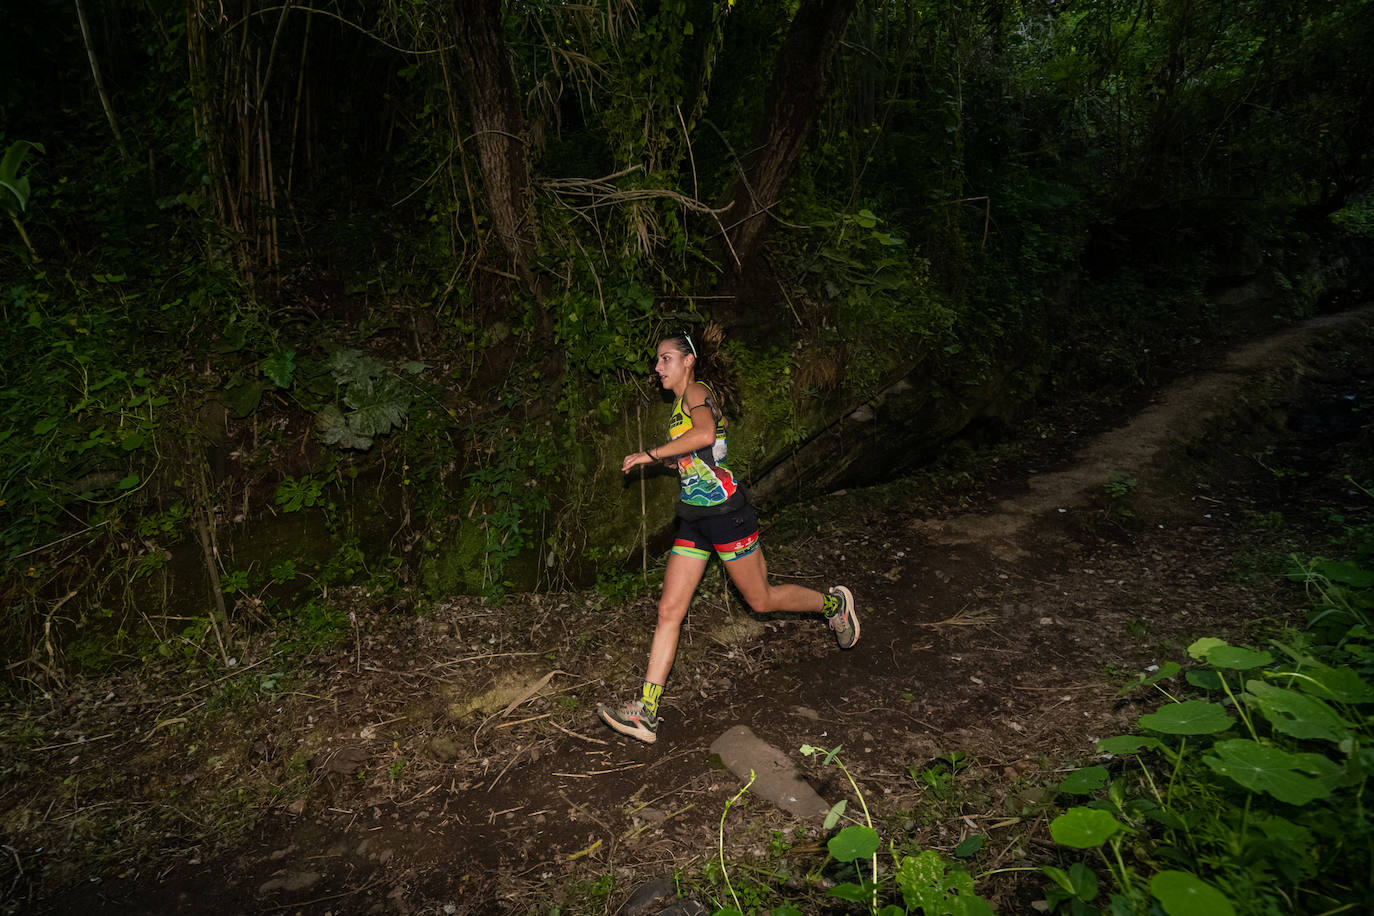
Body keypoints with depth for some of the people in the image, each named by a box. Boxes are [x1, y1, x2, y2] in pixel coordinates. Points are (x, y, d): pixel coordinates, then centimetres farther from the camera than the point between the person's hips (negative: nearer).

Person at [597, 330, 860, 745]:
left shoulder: (697, 392, -12)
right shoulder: (681, 404, 16)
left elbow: (705, 434, -35)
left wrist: (652, 454, -27)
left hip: (724, 512, -8)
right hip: (695, 518, 9)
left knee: (760, 599, 7)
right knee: (668, 610, 1)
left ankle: (833, 603, 34)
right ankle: (645, 713, 2)